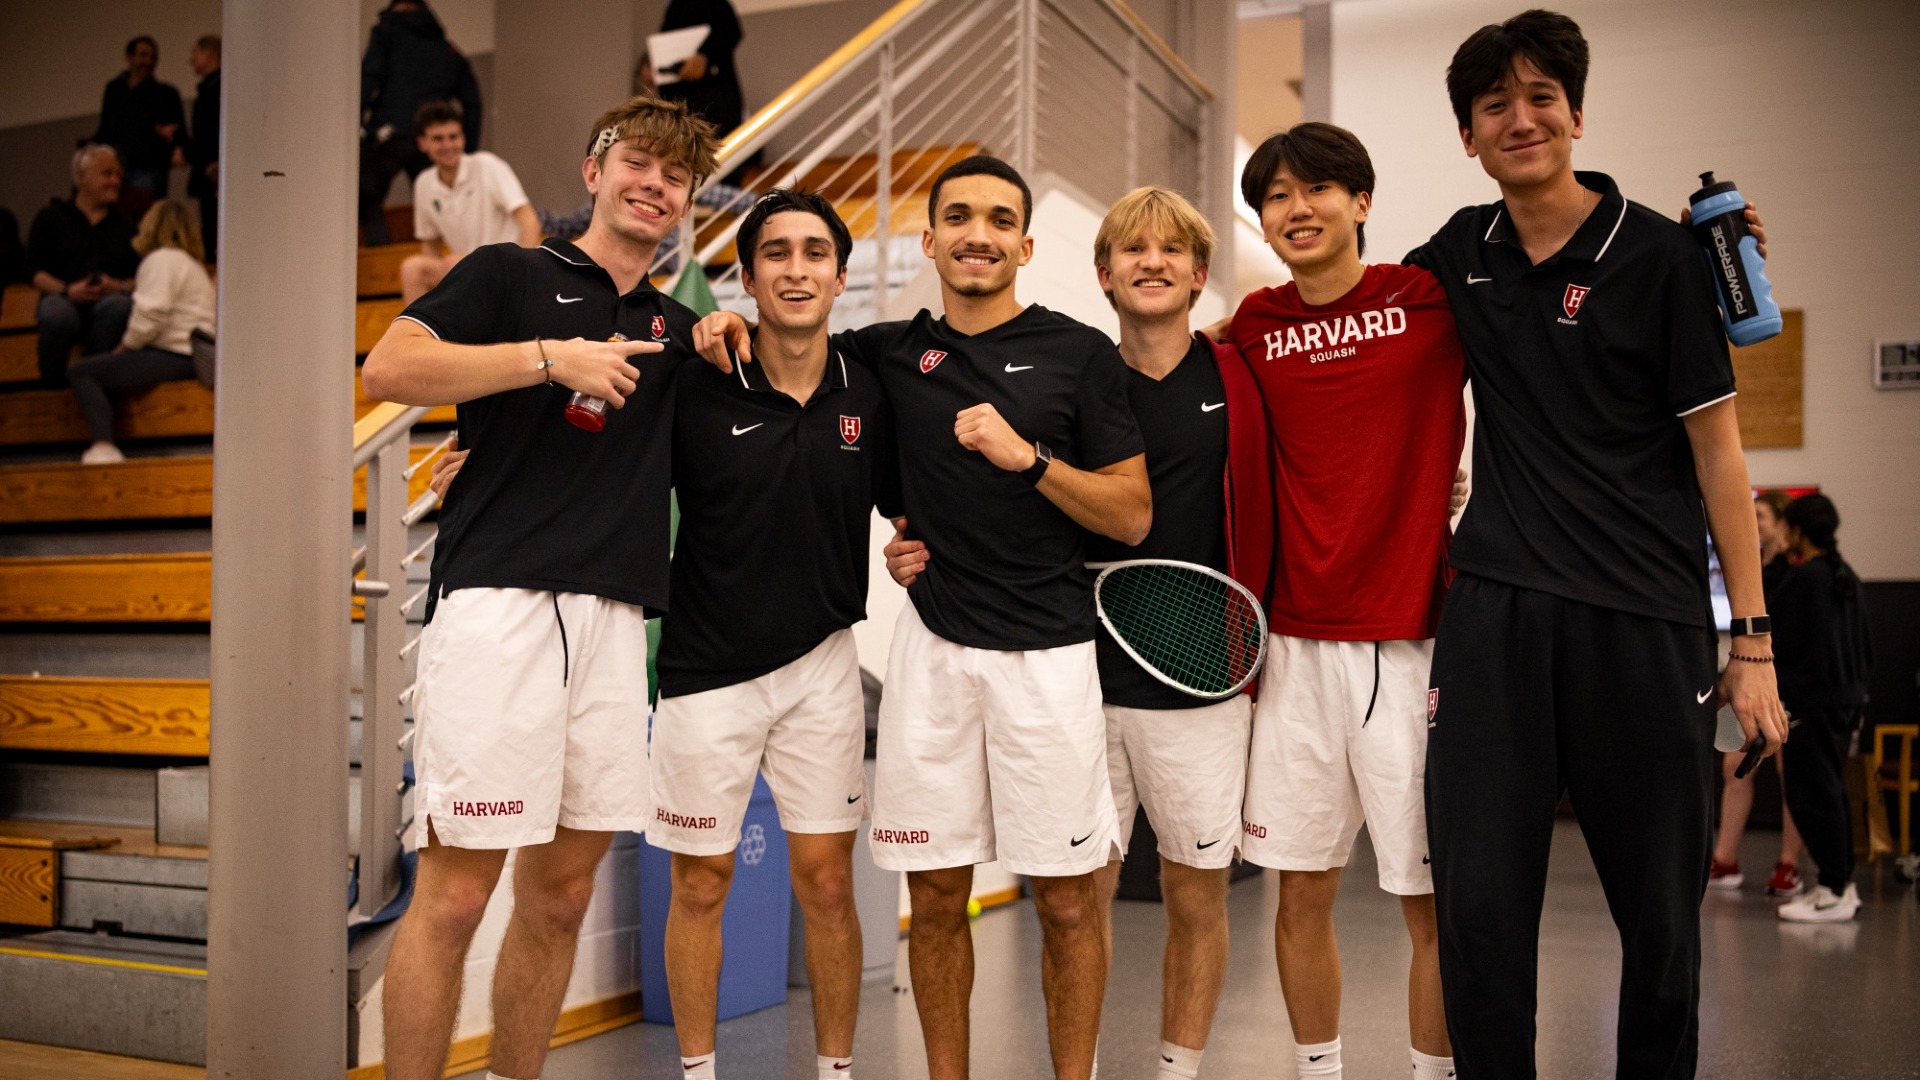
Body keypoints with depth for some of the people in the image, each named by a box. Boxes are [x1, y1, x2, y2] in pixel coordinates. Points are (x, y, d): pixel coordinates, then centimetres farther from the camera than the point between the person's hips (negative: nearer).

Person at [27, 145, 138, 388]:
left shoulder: (125, 225, 23)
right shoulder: (50, 217, 17)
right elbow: (34, 271, 8)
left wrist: (119, 286, -10)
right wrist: (67, 290, -11)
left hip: (107, 301, 1)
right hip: (64, 299, -1)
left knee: (120, 304, -36)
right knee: (56, 313, -38)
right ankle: (51, 384, -15)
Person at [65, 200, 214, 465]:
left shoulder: (161, 258, -5)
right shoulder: (193, 264, 27)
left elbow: (151, 314, -18)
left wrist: (125, 346, -4)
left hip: (174, 357, -10)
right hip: (187, 356, 10)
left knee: (79, 372, -5)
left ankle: (103, 447, -22)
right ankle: (104, 446, 8)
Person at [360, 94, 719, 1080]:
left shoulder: (676, 330, 23)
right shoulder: (510, 276, 8)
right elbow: (387, 369, -6)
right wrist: (552, 357, -11)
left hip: (613, 616, 6)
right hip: (498, 600, -5)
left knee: (562, 895, 9)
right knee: (454, 893, -6)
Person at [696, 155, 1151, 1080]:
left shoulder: (1081, 353, 0)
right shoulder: (895, 352, 9)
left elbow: (1133, 517, -1)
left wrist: (1028, 457, -15)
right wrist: (736, 330, 5)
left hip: (1048, 650, -2)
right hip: (933, 647, 3)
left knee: (1066, 899, 4)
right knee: (936, 896, 9)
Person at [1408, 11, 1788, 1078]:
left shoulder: (1659, 253, 0)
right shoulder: (1463, 252, 10)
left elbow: (1716, 449, 0)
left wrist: (1753, 640, -3)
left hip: (1645, 622, -2)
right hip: (1495, 612, 2)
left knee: (1661, 906, 7)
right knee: (1479, 902, -1)